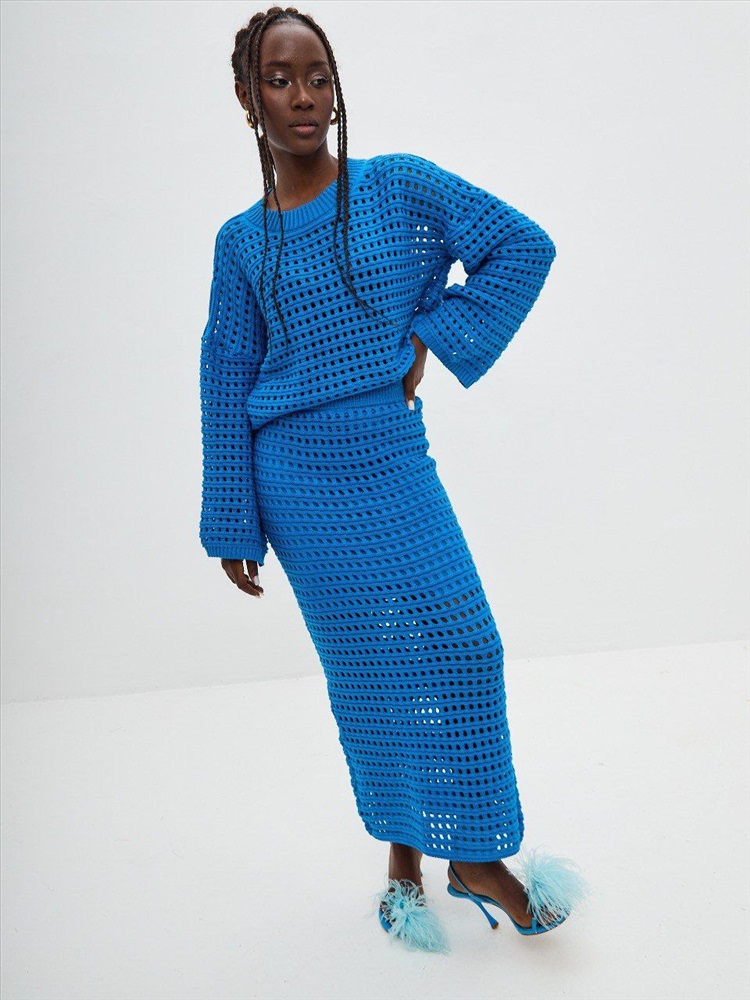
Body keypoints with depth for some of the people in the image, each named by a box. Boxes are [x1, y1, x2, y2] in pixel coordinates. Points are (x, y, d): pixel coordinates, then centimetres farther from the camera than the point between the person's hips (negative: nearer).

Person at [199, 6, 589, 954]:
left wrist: (432, 340, -6)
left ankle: (476, 856, 14)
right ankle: (403, 854, 24)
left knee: (457, 646, -4)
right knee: (366, 668, 7)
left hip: (393, 463, 0)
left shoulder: (399, 185, 0)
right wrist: (233, 527, 4)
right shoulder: (242, 240, 3)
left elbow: (524, 244, 1)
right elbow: (226, 381, 5)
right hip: (298, 481, 0)